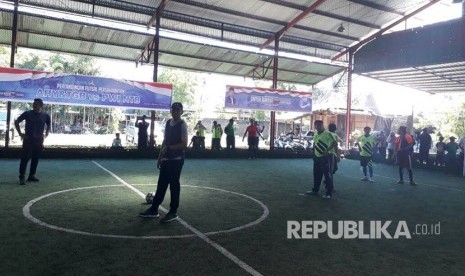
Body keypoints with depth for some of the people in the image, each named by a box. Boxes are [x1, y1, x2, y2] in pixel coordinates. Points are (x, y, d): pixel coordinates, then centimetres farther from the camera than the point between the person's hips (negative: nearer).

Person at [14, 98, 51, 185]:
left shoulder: (45, 116, 3)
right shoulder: (27, 114, -3)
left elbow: (48, 125, 20)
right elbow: (16, 122, 6)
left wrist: (46, 135, 8)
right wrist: (20, 133, -1)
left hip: (39, 140, 3)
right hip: (28, 139, -3)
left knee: (35, 158, 8)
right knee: (25, 158, -8)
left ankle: (31, 175, 20)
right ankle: (22, 177, -7)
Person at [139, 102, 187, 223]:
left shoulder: (182, 125, -10)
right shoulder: (168, 123, 12)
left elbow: (184, 144, -16)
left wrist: (168, 148, -15)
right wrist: (160, 157, 15)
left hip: (176, 160, -7)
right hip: (166, 159, 7)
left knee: (174, 185, 1)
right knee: (161, 184, 12)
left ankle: (173, 212, 14)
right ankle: (154, 210, 22)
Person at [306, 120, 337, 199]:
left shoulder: (327, 134, -13)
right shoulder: (316, 135, 12)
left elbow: (335, 143, -18)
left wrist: (327, 150, -22)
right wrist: (314, 152, 16)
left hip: (324, 157, -8)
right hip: (317, 157, 8)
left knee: (327, 175, -5)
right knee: (316, 174, 16)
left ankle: (329, 193, -1)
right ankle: (315, 190, 28)